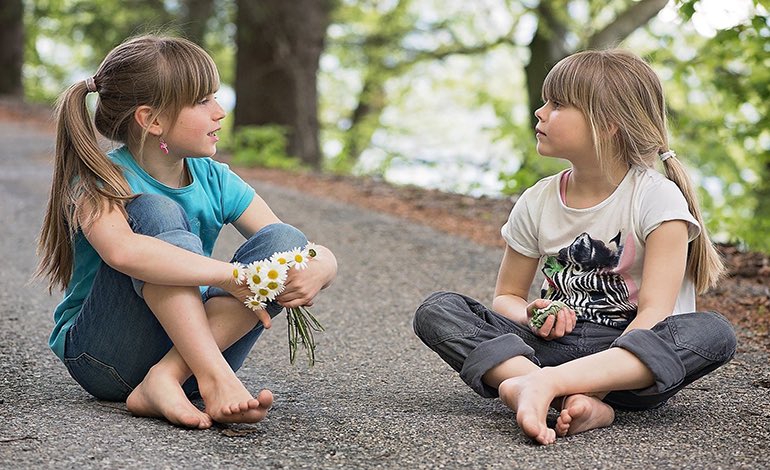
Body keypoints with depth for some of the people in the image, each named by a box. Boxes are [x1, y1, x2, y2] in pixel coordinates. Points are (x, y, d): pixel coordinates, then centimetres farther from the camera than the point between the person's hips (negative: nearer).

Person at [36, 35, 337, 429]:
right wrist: (231, 276, -40)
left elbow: (323, 256, -3)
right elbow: (121, 251, -40)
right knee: (156, 213, -26)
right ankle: (216, 379, -38)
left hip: (192, 343, 5)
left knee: (285, 242, -17)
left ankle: (166, 380, -30)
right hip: (105, 358, -4)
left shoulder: (215, 181, 1)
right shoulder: (100, 181, -13)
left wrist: (315, 271, -28)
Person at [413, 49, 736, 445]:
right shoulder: (538, 202, 5)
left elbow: (654, 313, -16)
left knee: (714, 333, -34)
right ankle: (575, 399, -37)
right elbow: (506, 296, 13)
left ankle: (542, 383, -44)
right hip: (556, 343, 3)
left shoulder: (657, 198, -8)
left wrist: (608, 370, -32)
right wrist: (532, 317, -11)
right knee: (436, 311, -16)